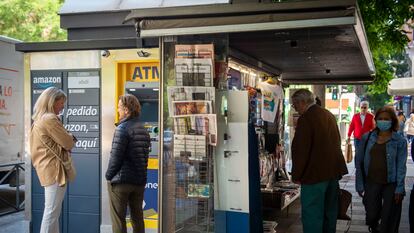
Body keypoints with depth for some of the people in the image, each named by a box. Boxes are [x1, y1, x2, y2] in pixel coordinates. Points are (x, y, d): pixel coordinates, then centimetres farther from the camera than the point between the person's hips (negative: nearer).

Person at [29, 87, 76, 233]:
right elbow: (68, 144, -14)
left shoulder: (39, 119, 16)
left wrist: (67, 139, 5)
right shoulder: (50, 119, -16)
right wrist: (71, 139, 7)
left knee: (52, 211, 15)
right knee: (52, 212, -6)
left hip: (48, 168, 10)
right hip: (55, 169, -10)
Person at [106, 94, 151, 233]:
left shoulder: (122, 128, -13)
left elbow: (116, 156, -16)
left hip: (121, 180, -7)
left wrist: (109, 176, -4)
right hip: (139, 180, 7)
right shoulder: (143, 129, 9)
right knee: (137, 218, 14)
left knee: (118, 219, 1)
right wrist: (139, 174, 17)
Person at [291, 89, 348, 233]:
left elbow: (300, 150, -18)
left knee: (312, 214, -2)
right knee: (329, 211, 19)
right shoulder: (329, 115, 11)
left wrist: (296, 176, -9)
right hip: (334, 171, 9)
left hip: (315, 174, -9)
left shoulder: (305, 119, -16)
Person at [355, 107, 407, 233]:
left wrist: (399, 189, -9)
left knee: (389, 221, 5)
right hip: (371, 183, 2)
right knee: (372, 216, 7)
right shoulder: (367, 138, 2)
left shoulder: (400, 141, -3)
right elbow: (359, 161, 5)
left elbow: (401, 166, -4)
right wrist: (360, 184, 1)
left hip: (391, 185, -1)